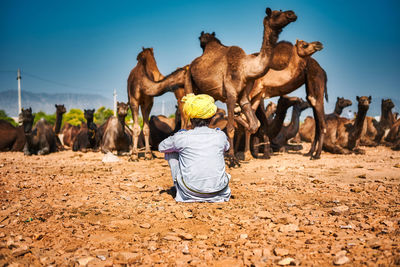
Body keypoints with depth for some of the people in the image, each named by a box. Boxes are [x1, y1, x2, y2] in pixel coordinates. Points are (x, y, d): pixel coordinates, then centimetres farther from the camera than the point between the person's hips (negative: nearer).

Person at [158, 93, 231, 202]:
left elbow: (161, 147, 13)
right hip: (219, 192, 3)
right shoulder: (220, 135, -1)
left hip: (190, 193, -2)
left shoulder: (182, 137, -8)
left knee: (171, 152, 16)